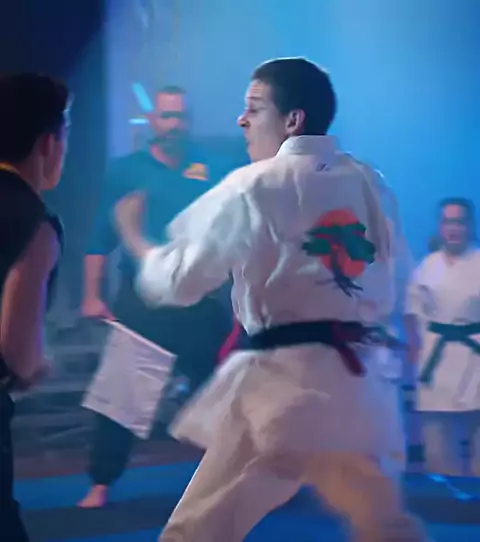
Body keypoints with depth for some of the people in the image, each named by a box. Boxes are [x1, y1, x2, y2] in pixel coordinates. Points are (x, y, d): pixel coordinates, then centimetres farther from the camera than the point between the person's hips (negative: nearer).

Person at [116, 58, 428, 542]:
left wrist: (133, 235, 13)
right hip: (352, 377, 7)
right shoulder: (365, 181, 10)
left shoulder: (255, 186, -8)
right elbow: (388, 287, 16)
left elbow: (179, 280, -3)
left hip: (281, 382, -7)